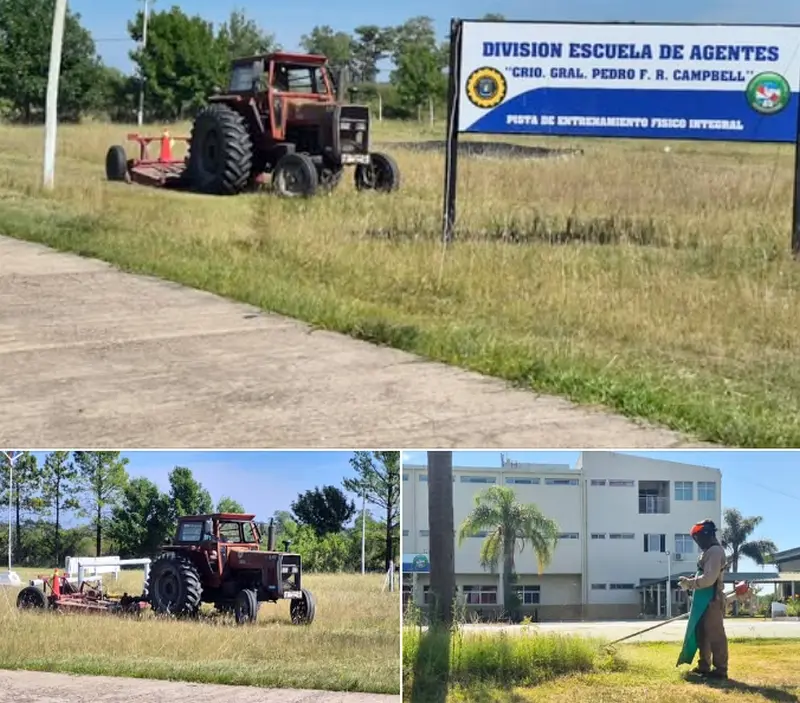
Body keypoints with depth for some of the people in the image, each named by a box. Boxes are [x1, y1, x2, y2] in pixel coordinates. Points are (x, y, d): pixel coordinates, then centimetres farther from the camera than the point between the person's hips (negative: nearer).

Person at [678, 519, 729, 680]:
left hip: (712, 600, -11)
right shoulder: (708, 551, 17)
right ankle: (704, 666, 22)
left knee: (715, 634, -8)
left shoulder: (715, 551, -16)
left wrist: (689, 583, -12)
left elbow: (709, 579, -23)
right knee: (702, 633, 15)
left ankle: (720, 669, -7)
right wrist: (690, 581, 8)